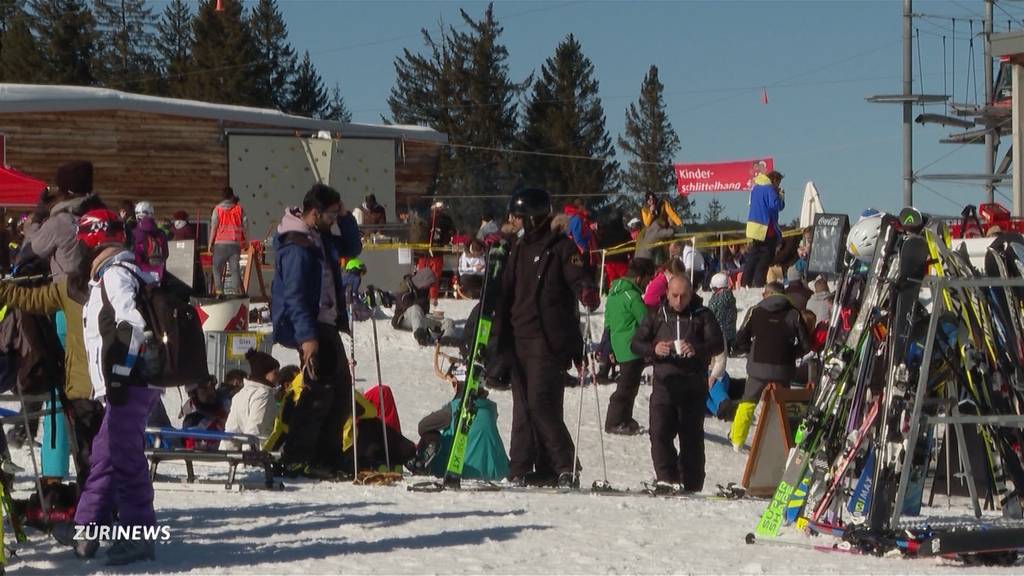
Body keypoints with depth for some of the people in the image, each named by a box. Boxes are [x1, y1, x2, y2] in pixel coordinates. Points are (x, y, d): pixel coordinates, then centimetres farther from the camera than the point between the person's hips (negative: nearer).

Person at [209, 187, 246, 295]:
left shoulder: (218, 209, -3)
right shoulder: (239, 209, 4)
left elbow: (213, 227, -5)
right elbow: (244, 226, 4)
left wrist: (210, 243, 1)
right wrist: (245, 241, 14)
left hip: (221, 243, -2)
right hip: (235, 243, 2)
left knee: (217, 268, 7)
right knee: (234, 268, 3)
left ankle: (219, 290, -4)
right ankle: (236, 291, -5)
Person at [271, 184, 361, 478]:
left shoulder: (320, 236, 11)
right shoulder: (296, 246, -19)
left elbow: (352, 249, 23)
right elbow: (294, 295, -23)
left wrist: (345, 217, 7)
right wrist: (307, 337, -28)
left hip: (326, 323, 10)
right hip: (308, 326, -10)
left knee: (340, 388, 11)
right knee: (320, 388, -13)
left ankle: (327, 457, 16)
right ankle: (296, 459, -10)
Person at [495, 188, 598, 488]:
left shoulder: (561, 247, -3)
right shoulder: (520, 249, 19)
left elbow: (579, 278, -14)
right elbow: (506, 292, 21)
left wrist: (588, 294, -37)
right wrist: (500, 335, 17)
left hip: (549, 340, -7)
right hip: (519, 338, 7)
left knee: (541, 403, -15)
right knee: (523, 406, 7)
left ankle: (564, 467, -8)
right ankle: (521, 470, 11)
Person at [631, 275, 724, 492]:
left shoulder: (702, 316, 6)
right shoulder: (656, 316, 11)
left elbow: (718, 344, -5)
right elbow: (636, 344, 9)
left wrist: (697, 349, -26)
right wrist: (653, 349, -14)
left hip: (693, 387, -1)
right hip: (664, 384, 1)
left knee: (692, 437, 3)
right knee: (660, 433, -16)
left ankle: (691, 486, 11)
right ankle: (667, 478, -15)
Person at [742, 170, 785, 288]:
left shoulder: (755, 188, 14)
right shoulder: (770, 189, -13)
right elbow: (777, 206, -21)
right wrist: (781, 196, -1)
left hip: (754, 226, 8)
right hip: (766, 227, -8)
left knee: (753, 256, 12)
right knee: (765, 256, -2)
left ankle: (746, 282, 9)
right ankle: (758, 283, -6)